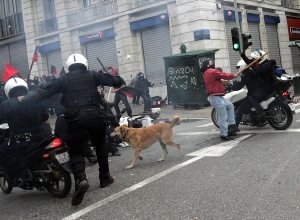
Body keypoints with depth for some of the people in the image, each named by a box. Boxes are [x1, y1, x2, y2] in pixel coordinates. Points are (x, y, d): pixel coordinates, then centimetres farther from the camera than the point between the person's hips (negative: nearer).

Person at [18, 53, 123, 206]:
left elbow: (44, 91, 7)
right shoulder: (92, 75, 12)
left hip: (75, 118, -1)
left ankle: (81, 179, -24)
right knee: (100, 146, 20)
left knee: (76, 151, 1)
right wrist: (118, 81, 33)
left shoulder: (63, 79, 12)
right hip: (95, 115, 1)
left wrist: (25, 99, 14)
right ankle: (105, 177, 24)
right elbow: (115, 81, 10)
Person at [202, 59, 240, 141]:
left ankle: (231, 125, 27)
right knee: (223, 117, -6)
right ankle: (224, 135, 0)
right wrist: (235, 75, 4)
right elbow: (226, 76, -12)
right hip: (216, 98, -11)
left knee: (230, 106, 27)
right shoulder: (213, 71, -14)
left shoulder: (206, 74, 16)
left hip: (218, 97, 11)